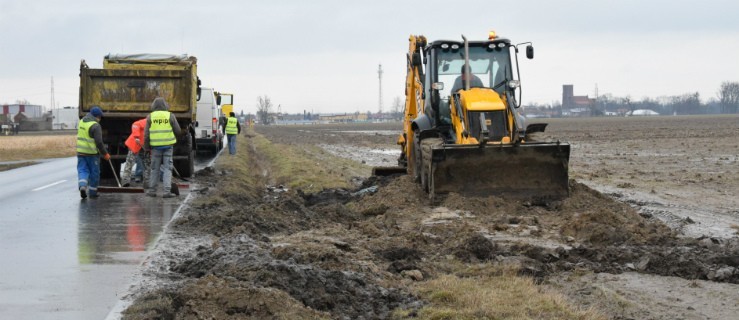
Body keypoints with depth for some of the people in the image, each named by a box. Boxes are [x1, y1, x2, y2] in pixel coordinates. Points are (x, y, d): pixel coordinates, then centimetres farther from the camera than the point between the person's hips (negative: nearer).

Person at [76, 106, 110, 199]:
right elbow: (99, 142, -20)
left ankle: (82, 185, -18)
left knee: (82, 170, 7)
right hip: (92, 153, -5)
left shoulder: (81, 121, 8)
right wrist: (105, 154, -10)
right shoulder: (95, 126, -16)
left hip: (81, 152, 6)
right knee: (94, 173, 8)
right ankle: (92, 192, 15)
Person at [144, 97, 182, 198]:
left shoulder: (150, 117, 0)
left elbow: (146, 134, 0)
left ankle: (152, 190, 16)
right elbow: (178, 131, 2)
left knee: (155, 169, 11)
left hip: (156, 146, 1)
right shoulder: (170, 116, -1)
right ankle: (167, 191, -7)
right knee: (167, 169, 1)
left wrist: (146, 146, 10)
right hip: (168, 145, -1)